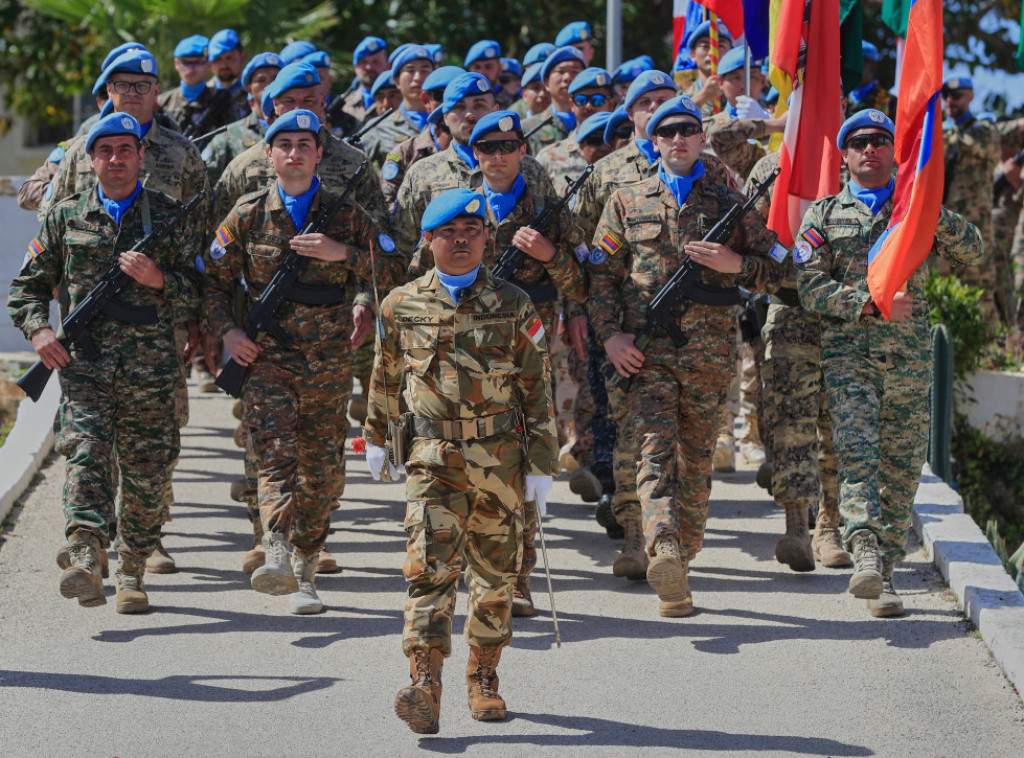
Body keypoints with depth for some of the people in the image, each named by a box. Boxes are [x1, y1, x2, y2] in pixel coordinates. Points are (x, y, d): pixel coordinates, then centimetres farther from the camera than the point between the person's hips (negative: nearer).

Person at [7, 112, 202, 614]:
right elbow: (27, 286, 18)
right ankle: (84, 561, -33)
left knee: (147, 471, 2)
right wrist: (38, 328, -1)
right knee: (85, 451, -19)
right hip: (83, 360, 0)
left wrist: (159, 280, -11)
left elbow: (201, 291, 9)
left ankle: (131, 572, 17)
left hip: (151, 364, 1)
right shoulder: (65, 217, 13)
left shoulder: (172, 218, 10)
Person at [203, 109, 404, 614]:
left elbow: (394, 270, 4)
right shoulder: (248, 214, 6)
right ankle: (276, 554, -36)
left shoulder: (344, 213, 7)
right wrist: (227, 330, -4)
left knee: (323, 468, 5)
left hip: (329, 361, 2)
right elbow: (214, 280, 12)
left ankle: (304, 570, 17)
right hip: (267, 356, -2)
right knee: (276, 452, -21)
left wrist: (342, 252, -11)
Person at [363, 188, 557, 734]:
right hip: (433, 458, -1)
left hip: (500, 459, 1)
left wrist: (541, 464, 1)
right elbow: (387, 376, 19)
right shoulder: (402, 306, 4)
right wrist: (376, 436, 27)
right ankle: (425, 685, -21)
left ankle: (483, 681, 24)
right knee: (429, 567, -14)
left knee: (494, 574, 9)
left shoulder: (514, 306, 2)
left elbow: (537, 387, 4)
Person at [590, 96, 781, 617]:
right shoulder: (628, 203, 12)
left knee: (697, 460, 6)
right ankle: (664, 555, -34)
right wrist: (610, 334, -4)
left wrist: (734, 264, -8)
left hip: (710, 353, 2)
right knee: (655, 452, -17)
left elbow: (774, 273, 13)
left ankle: (681, 558, 20)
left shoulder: (728, 203, 12)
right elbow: (601, 275, 10)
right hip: (645, 351, -2)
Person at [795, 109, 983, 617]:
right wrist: (873, 304, -13)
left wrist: (934, 214, -11)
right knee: (857, 448, -21)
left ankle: (886, 571, 8)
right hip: (848, 351, -2)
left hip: (910, 354, 2)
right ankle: (865, 555, -35)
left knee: (901, 467, 1)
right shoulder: (824, 214, 12)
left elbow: (972, 253, 6)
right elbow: (811, 286, 1)